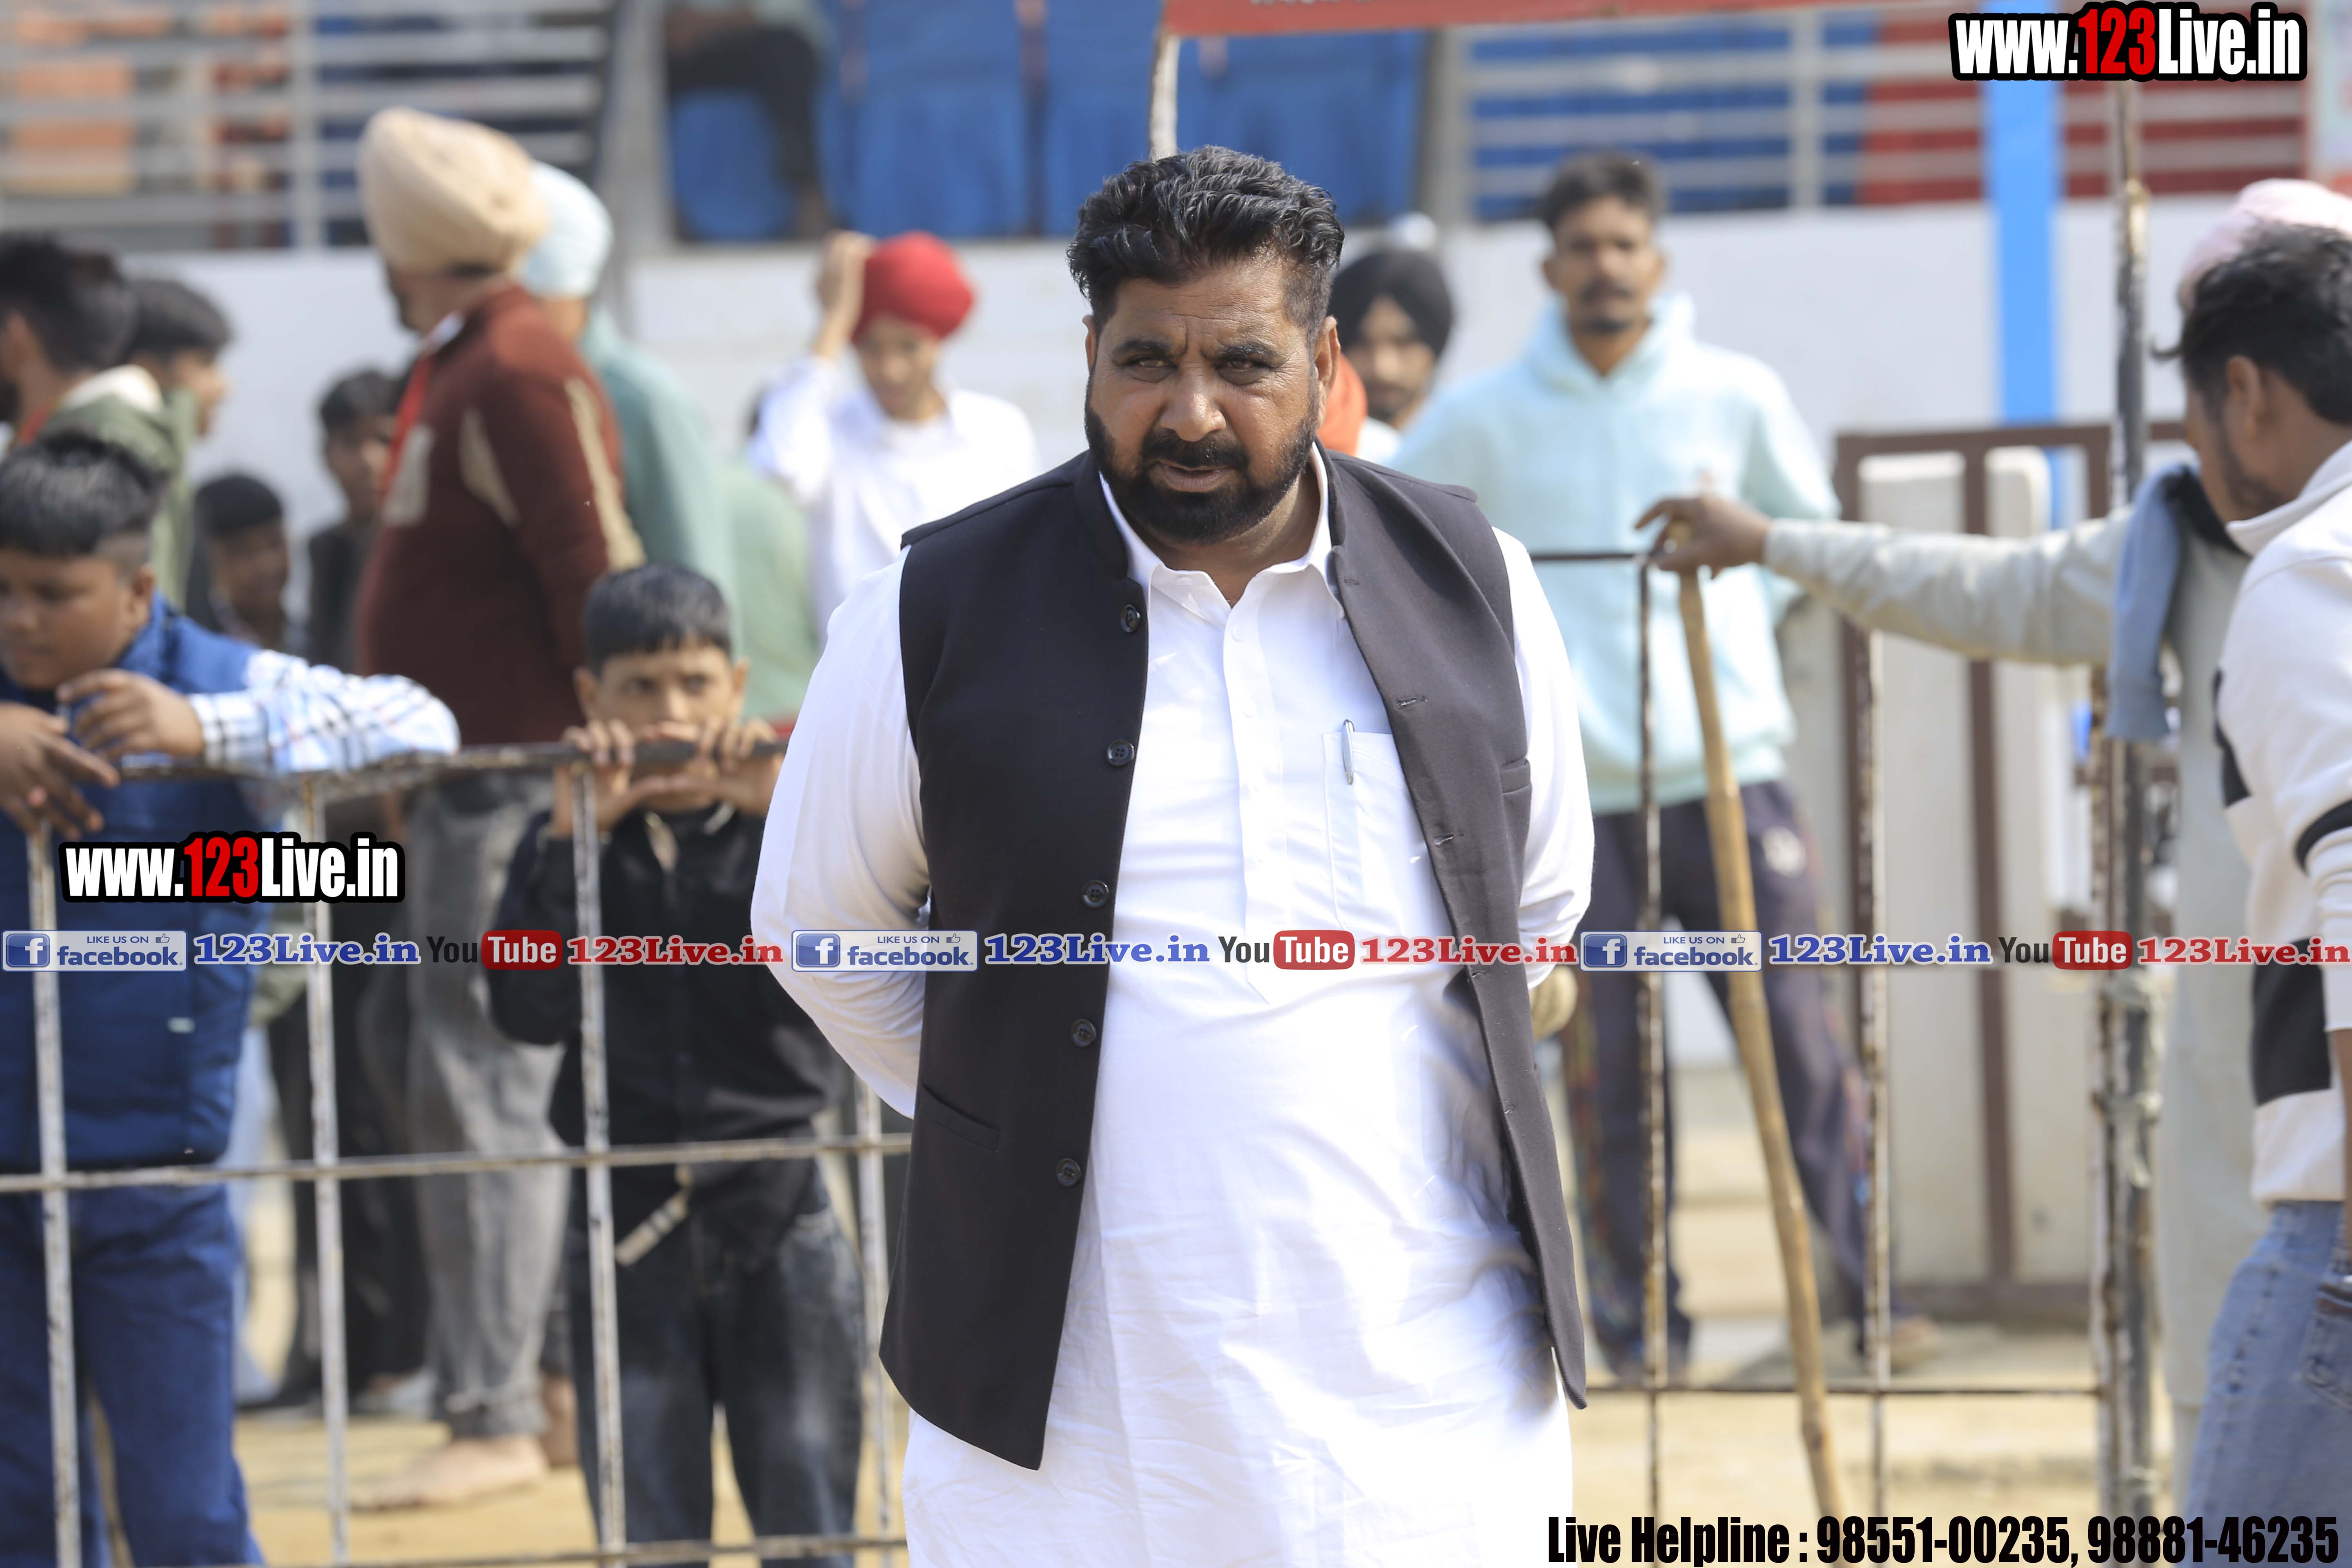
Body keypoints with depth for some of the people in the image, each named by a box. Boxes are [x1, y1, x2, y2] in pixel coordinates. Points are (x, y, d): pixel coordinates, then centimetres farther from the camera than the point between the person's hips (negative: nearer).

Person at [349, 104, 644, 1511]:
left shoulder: (519, 375, -16)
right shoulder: (463, 367, 15)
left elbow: (599, 582, -20)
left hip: (518, 795, -10)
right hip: (471, 790, 10)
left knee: (480, 1095, -11)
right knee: (517, 1093, 14)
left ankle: (497, 1419, -11)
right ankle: (561, 1380, 21)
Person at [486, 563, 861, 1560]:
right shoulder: (572, 845, 2)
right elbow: (530, 1012, -12)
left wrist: (778, 826, -20)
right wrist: (571, 836, -17)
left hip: (778, 1219, -1)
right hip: (630, 1226, 1)